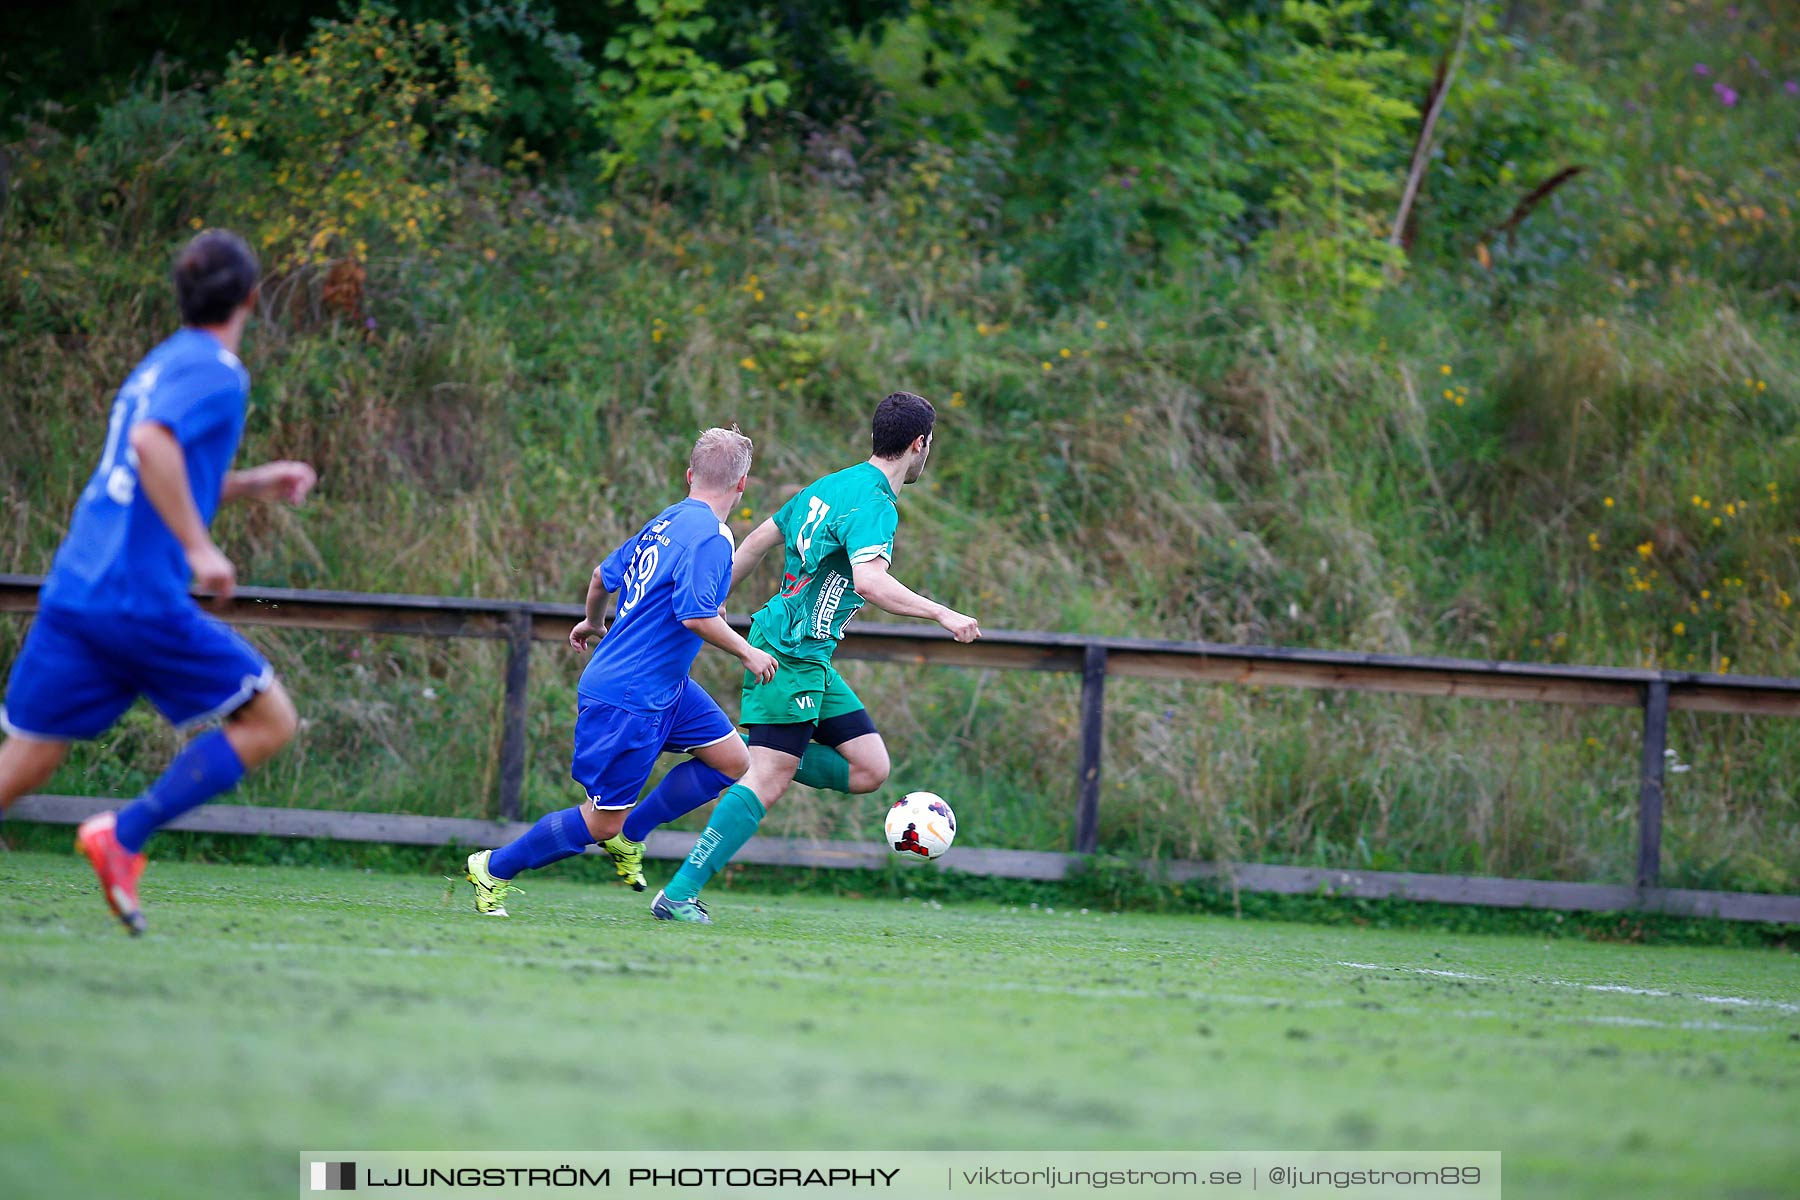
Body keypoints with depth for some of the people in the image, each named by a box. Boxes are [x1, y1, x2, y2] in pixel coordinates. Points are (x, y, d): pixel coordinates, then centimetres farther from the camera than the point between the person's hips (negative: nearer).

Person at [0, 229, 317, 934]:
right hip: (143, 601, -8)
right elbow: (151, 442, -25)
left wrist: (249, 484, 30)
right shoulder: (216, 371, -6)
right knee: (269, 722, 5)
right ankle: (125, 835, -6)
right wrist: (199, 547, -22)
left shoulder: (161, 365, 20)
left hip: (72, 593, 8)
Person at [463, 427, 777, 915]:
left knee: (733, 761, 10)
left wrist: (592, 621, 38)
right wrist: (746, 652, -13)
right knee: (601, 823, -3)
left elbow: (604, 575, 19)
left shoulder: (664, 523, 9)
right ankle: (494, 870, 12)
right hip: (629, 698, -10)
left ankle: (627, 835, 18)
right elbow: (695, 615, -27)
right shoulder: (710, 537, -19)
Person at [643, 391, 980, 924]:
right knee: (769, 780, -12)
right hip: (792, 654, -10)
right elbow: (869, 582, -30)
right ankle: (679, 895, -13)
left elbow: (761, 537, 23)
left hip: (811, 659, 10)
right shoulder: (873, 503, -15)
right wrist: (942, 615, -23)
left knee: (869, 769, 5)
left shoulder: (831, 486, 15)